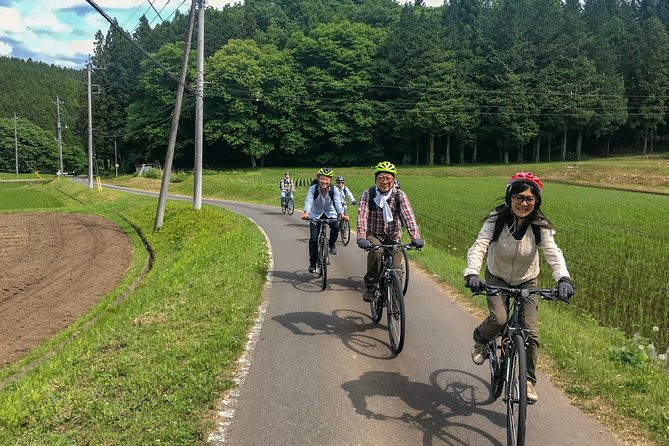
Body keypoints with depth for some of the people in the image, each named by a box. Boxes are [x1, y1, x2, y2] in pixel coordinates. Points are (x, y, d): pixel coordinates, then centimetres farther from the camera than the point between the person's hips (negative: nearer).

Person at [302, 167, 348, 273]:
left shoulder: (334, 190, -19)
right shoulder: (313, 189, -21)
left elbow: (338, 203, -28)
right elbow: (308, 202, -32)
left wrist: (342, 214, -47)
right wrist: (306, 213, -52)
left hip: (330, 213, 0)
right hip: (316, 215, 0)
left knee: (335, 227, -30)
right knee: (313, 239, -9)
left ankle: (331, 244, 1)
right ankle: (312, 264, 3)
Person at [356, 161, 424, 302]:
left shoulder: (400, 195, -9)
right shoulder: (368, 195, -11)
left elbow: (408, 216, -20)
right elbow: (362, 216, -22)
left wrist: (416, 237, -35)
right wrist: (361, 238, -38)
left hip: (393, 237, 2)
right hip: (374, 235, -1)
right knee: (376, 252, -33)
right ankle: (369, 287, -17)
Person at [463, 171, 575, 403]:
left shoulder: (540, 227, -19)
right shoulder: (496, 220, -23)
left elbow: (553, 252, -31)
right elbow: (479, 246, -33)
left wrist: (563, 279, -50)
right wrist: (472, 273, -51)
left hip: (526, 282, 2)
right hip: (496, 278, -1)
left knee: (530, 332, -7)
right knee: (498, 319, -25)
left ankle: (529, 381, 12)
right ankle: (480, 341, 10)